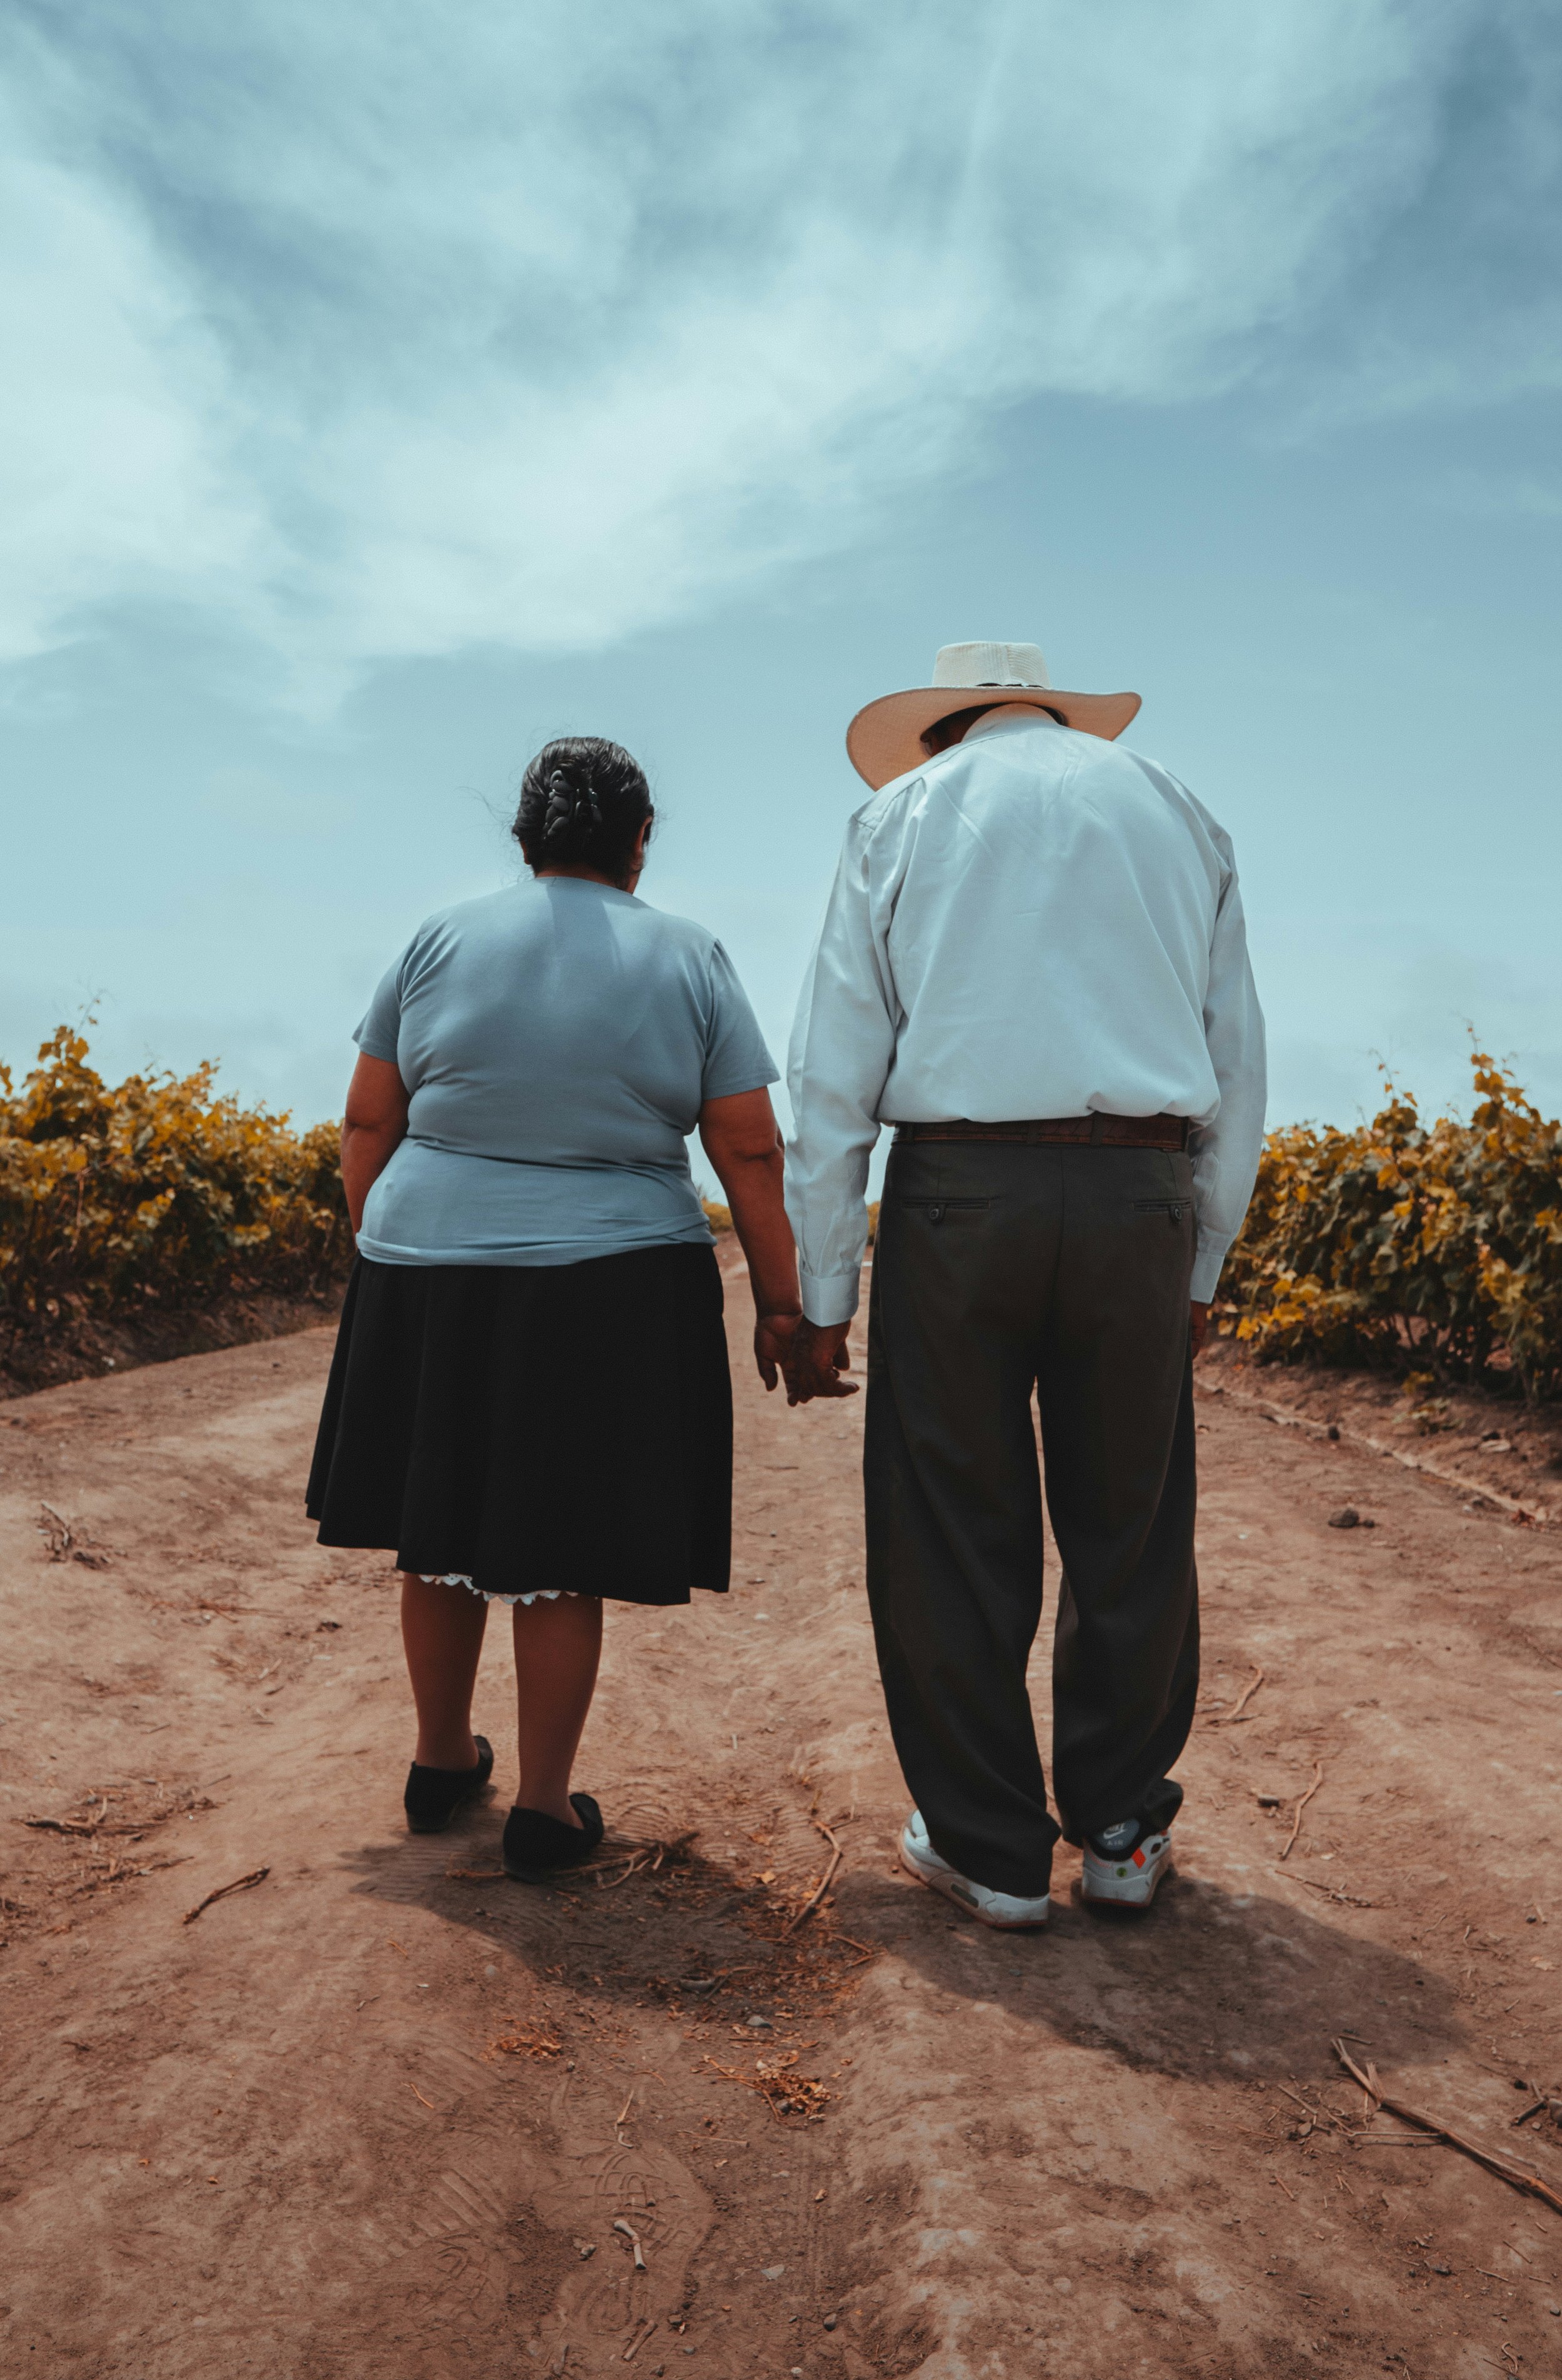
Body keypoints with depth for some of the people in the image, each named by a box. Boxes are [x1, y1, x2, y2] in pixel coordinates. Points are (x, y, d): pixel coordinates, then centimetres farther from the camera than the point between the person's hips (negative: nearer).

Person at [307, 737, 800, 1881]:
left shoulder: (445, 938, 2)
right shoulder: (689, 958, -2)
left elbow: (368, 1122, 3)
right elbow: (752, 1152, -5)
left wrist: (381, 1254, 14)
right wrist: (780, 1303, 2)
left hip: (434, 1277, 3)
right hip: (605, 1298, -2)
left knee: (442, 1530, 18)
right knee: (559, 1556, 8)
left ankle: (443, 1761, 34)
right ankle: (544, 1809, 17)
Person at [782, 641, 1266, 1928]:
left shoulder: (904, 813, 11)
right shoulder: (1178, 810, 18)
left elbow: (834, 1074, 2)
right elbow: (1238, 1068, 14)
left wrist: (821, 1297, 5)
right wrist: (1202, 1268, 19)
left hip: (959, 1191, -2)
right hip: (1140, 1197, 3)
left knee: (951, 1536, 8)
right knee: (1129, 1531, 14)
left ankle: (990, 1850, 20)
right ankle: (1122, 1830, 28)